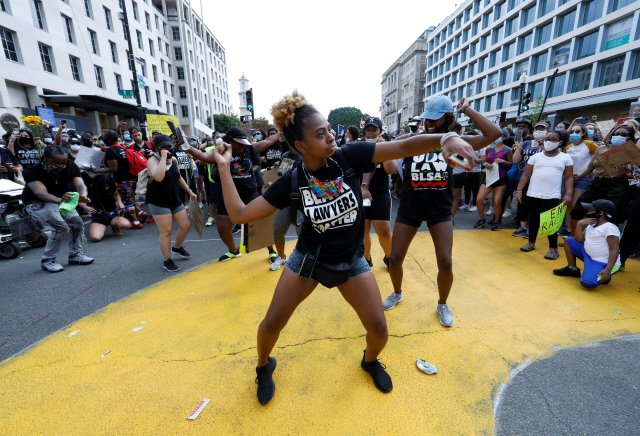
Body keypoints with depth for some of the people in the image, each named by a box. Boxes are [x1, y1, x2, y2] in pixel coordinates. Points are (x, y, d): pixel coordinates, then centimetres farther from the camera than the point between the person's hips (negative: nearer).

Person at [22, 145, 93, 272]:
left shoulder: (70, 168, -13)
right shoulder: (31, 171, -26)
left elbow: (80, 185, -27)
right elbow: (40, 192, -43)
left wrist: (82, 196, -52)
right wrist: (59, 200, -64)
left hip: (60, 200, 5)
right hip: (38, 203, -5)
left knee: (77, 223, -8)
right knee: (61, 228, -22)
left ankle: (75, 255, 11)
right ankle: (47, 260, -4)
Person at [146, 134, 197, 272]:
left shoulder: (173, 159, 6)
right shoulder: (152, 160, -14)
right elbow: (158, 177, -36)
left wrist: (189, 192, 18)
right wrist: (163, 157, -28)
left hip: (175, 199, 7)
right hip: (159, 202, -7)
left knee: (186, 225, 8)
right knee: (166, 231, -5)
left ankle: (177, 247, 36)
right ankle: (167, 261, 12)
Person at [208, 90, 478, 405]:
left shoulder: (350, 157, -15)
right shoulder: (291, 182, -15)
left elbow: (403, 147, -22)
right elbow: (239, 214, -13)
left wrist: (445, 137, -40)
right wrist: (224, 167, -13)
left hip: (351, 261, 1)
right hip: (309, 258, 0)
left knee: (379, 328, 3)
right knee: (272, 324, 5)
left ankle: (370, 361, 41)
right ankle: (264, 365, 41)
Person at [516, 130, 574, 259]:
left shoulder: (565, 158, 7)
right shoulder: (536, 157, 8)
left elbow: (569, 178, 6)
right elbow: (526, 175, 6)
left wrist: (568, 194, -5)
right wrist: (519, 190, -1)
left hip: (552, 196, -2)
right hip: (534, 195, 2)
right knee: (533, 219, 11)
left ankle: (553, 248, 7)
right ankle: (531, 243, 26)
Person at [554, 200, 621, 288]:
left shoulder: (610, 228, -17)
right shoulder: (591, 225, 11)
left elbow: (614, 250, -22)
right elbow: (580, 240, 7)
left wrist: (608, 270, -29)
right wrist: (579, 224, -7)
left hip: (604, 264, -9)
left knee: (587, 282, -30)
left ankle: (605, 276, 5)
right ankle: (573, 269, 17)